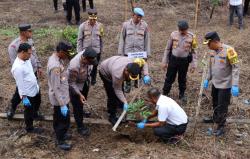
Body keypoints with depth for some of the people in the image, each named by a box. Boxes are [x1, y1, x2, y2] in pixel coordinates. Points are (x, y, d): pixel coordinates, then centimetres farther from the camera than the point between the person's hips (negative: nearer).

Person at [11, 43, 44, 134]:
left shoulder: (26, 59, -4)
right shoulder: (17, 67, -32)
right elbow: (20, 85, -26)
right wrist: (24, 98, -20)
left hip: (35, 89, 8)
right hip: (28, 94, -8)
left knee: (37, 103, 31)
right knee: (29, 111, 13)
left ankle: (35, 114, 60)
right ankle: (30, 128, 34)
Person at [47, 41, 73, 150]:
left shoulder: (55, 57, -4)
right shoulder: (55, 66, -34)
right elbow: (56, 88, -29)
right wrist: (62, 104, -26)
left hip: (60, 95, 9)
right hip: (59, 97, -9)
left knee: (58, 117, 27)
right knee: (64, 119, 8)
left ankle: (60, 134, 47)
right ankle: (60, 141, 27)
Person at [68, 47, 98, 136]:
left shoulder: (87, 55, -25)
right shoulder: (74, 66, -44)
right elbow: (71, 83, -28)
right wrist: (79, 94, -27)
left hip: (85, 82, 7)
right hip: (76, 85, -7)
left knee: (83, 100, 30)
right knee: (77, 105, 7)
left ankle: (81, 111, 60)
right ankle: (80, 127, 24)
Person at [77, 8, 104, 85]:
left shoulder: (100, 26, -2)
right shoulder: (83, 26, -7)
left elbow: (101, 39, 7)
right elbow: (79, 40, -2)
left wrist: (101, 50, 10)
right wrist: (80, 52, -3)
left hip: (96, 51, 2)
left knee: (95, 67, 14)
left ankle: (93, 81, 34)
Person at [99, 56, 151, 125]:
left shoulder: (133, 64, -32)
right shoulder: (118, 75, -45)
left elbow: (144, 64, -11)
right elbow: (117, 90, -29)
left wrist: (146, 75, -26)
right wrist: (125, 102, -28)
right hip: (105, 72, -6)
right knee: (112, 95, -10)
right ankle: (112, 116, 4)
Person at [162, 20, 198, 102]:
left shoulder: (191, 37, -8)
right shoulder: (173, 34, -7)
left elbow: (193, 51, -1)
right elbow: (168, 49, 2)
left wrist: (193, 65, -3)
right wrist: (164, 61, 2)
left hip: (184, 61, 0)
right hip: (173, 59, 0)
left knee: (182, 79, 15)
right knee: (169, 78, 7)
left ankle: (182, 94, 34)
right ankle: (164, 94, 21)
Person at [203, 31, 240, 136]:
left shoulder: (229, 51, -23)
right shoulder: (212, 51, 0)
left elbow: (235, 68, -20)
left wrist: (235, 85, -24)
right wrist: (207, 79, 14)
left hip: (225, 84, -7)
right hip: (215, 83, 7)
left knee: (222, 106, 3)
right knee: (215, 103, 23)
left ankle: (221, 126, 17)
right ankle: (215, 118, 45)